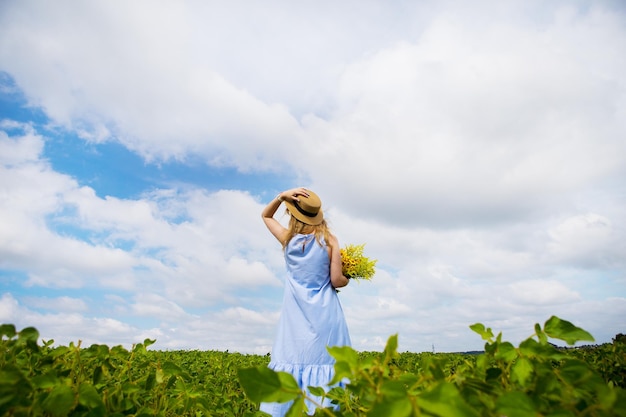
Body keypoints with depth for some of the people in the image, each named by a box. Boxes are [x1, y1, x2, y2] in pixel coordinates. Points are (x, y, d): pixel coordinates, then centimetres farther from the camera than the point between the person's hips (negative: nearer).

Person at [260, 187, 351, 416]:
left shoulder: (287, 239, -1)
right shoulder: (329, 241, -6)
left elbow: (266, 215, 16)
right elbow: (337, 280, -8)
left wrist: (282, 196, 0)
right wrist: (348, 278, 15)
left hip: (296, 316, 2)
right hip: (325, 315, -1)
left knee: (293, 365, 9)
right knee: (324, 364, 5)